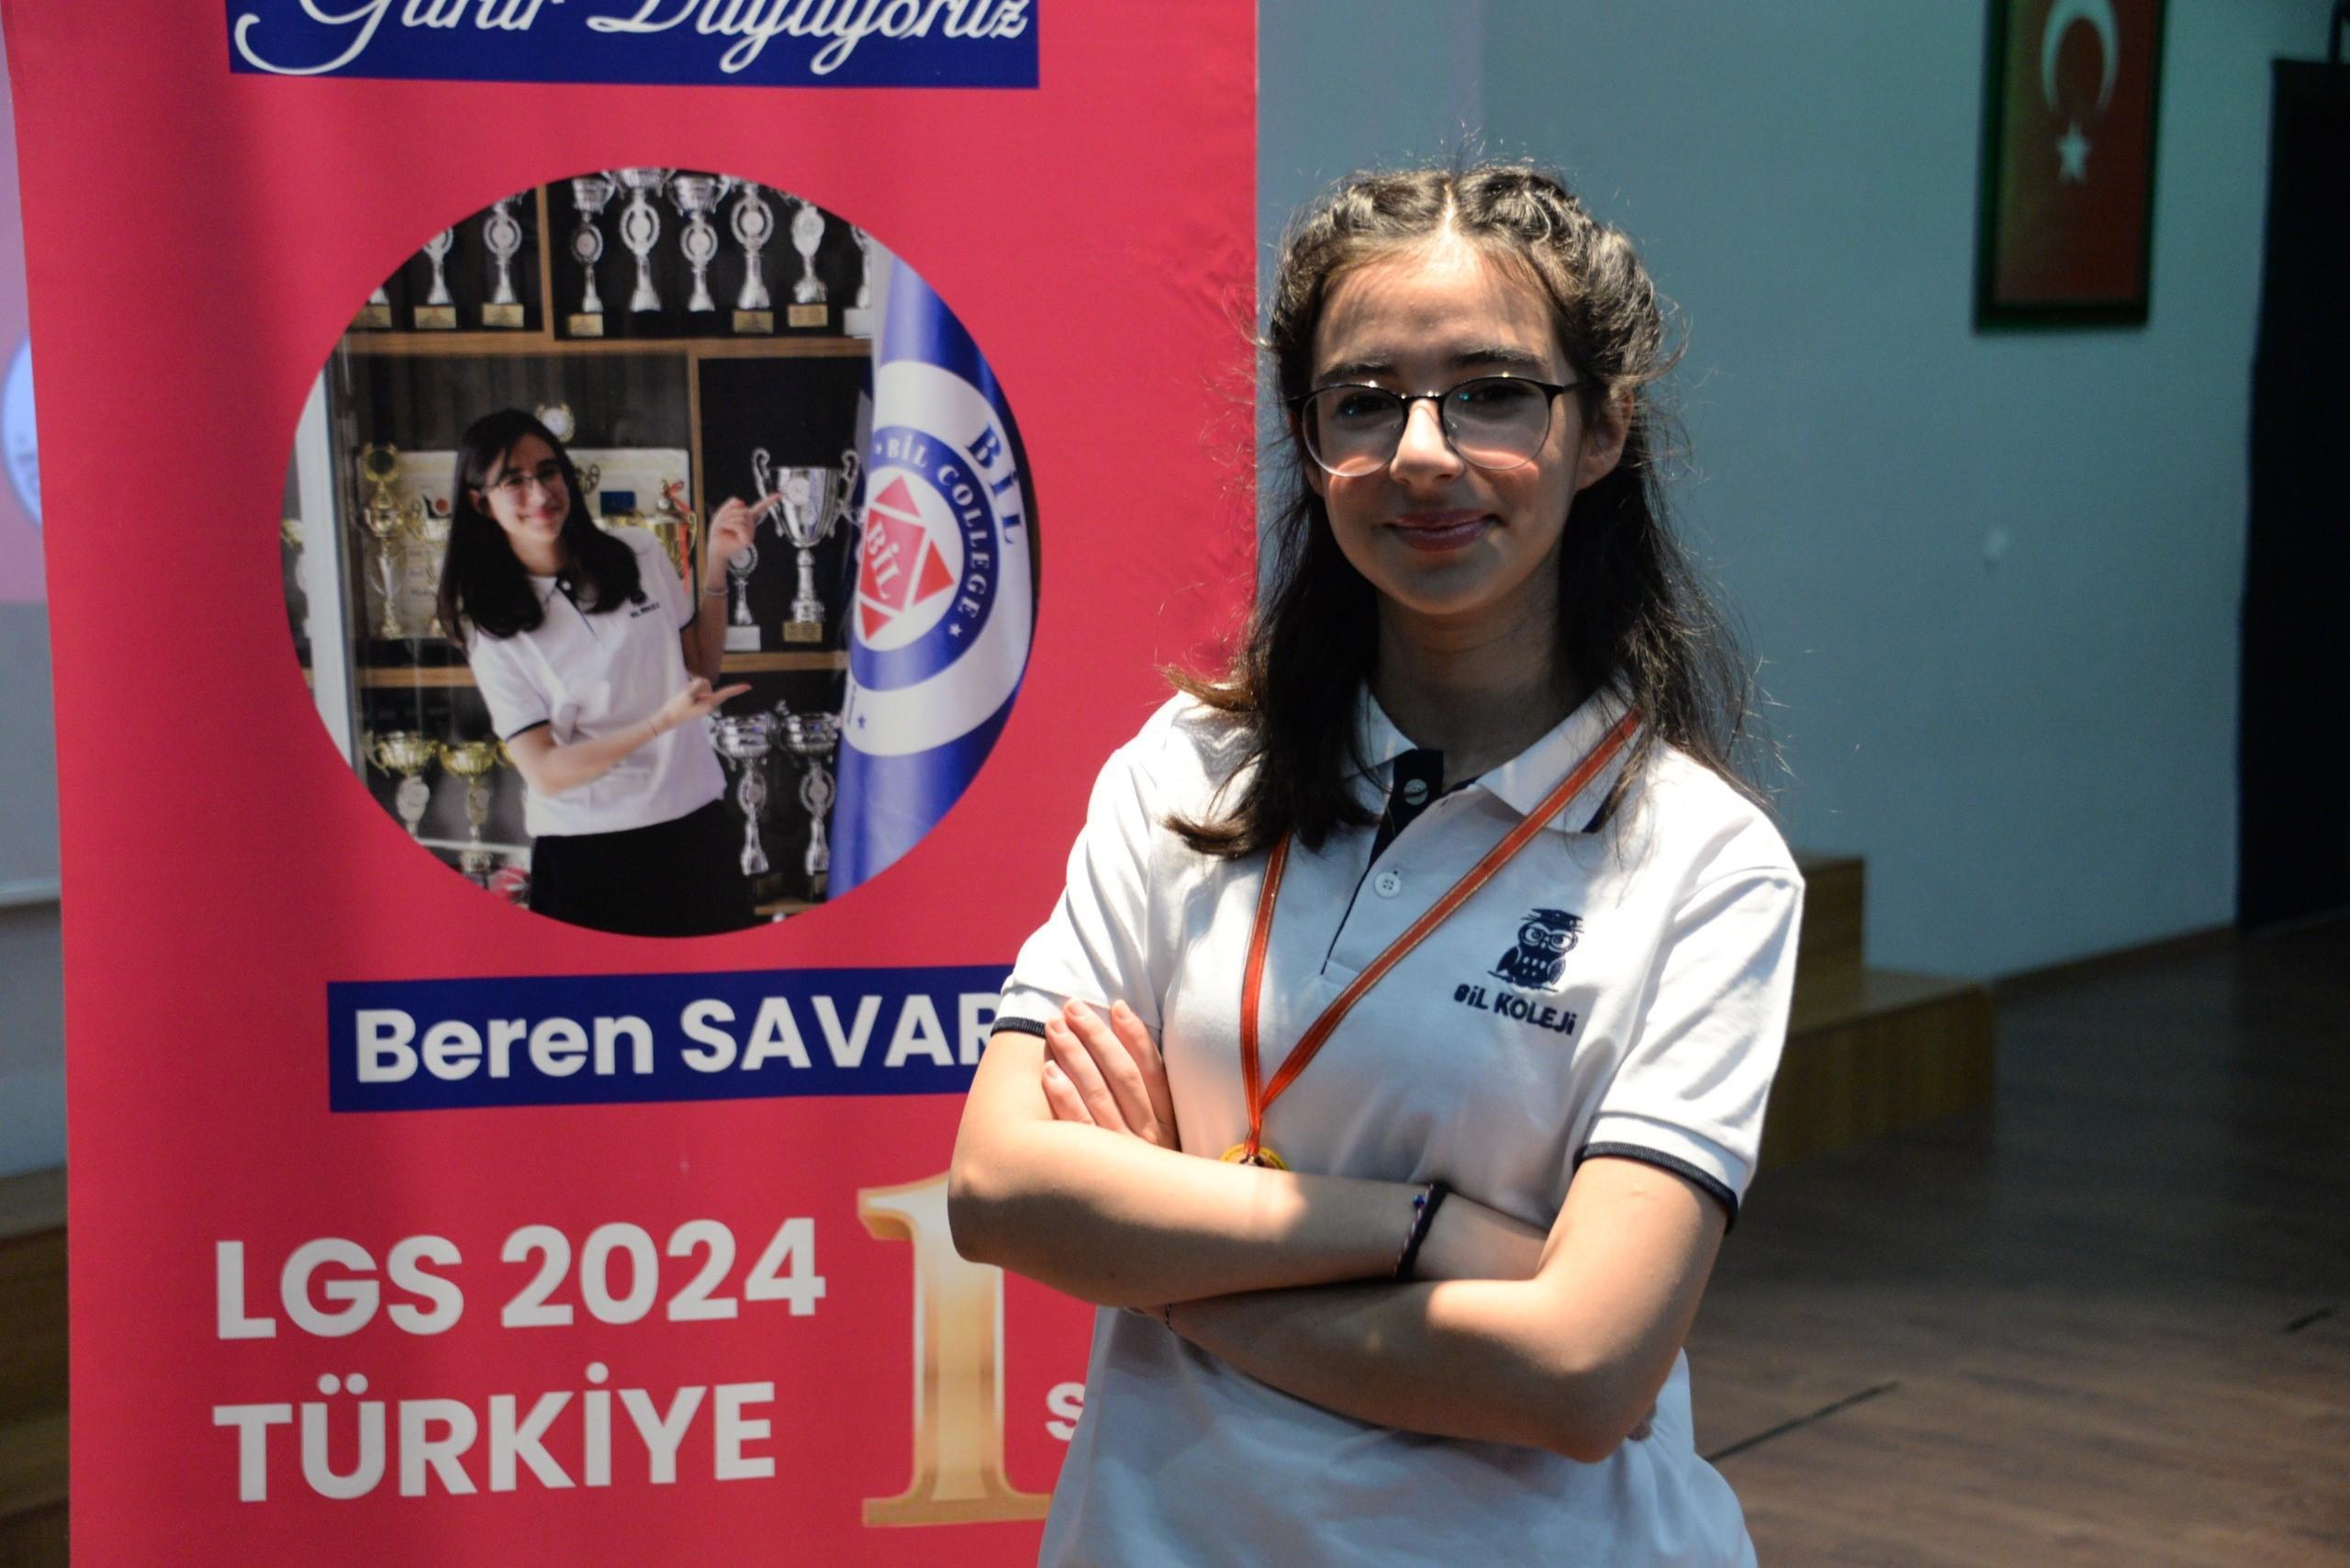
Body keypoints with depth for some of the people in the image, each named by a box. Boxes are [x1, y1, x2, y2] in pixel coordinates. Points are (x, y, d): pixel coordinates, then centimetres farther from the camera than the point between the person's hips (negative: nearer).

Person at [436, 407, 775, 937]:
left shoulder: (640, 554, 0)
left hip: (693, 821, 2)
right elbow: (544, 772, -14)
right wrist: (662, 721, -25)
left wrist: (716, 561, 0)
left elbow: (702, 664, 13)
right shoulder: (493, 627, -6)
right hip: (584, 849, -2)